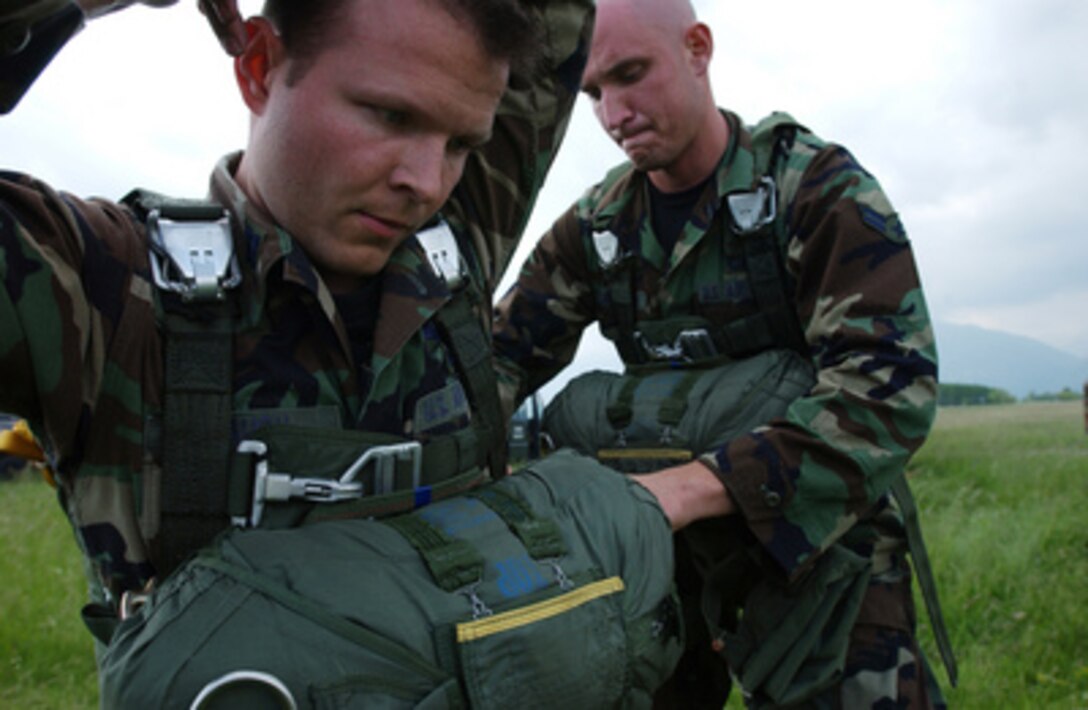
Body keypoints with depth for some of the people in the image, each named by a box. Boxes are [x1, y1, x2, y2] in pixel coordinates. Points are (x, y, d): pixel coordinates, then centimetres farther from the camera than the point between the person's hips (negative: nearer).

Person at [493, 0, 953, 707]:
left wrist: (696, 483, -35)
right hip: (673, 531, 4)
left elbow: (893, 382, -23)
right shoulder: (597, 224, 3)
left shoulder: (818, 184, -12)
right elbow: (507, 348, 3)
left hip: (823, 526, -3)